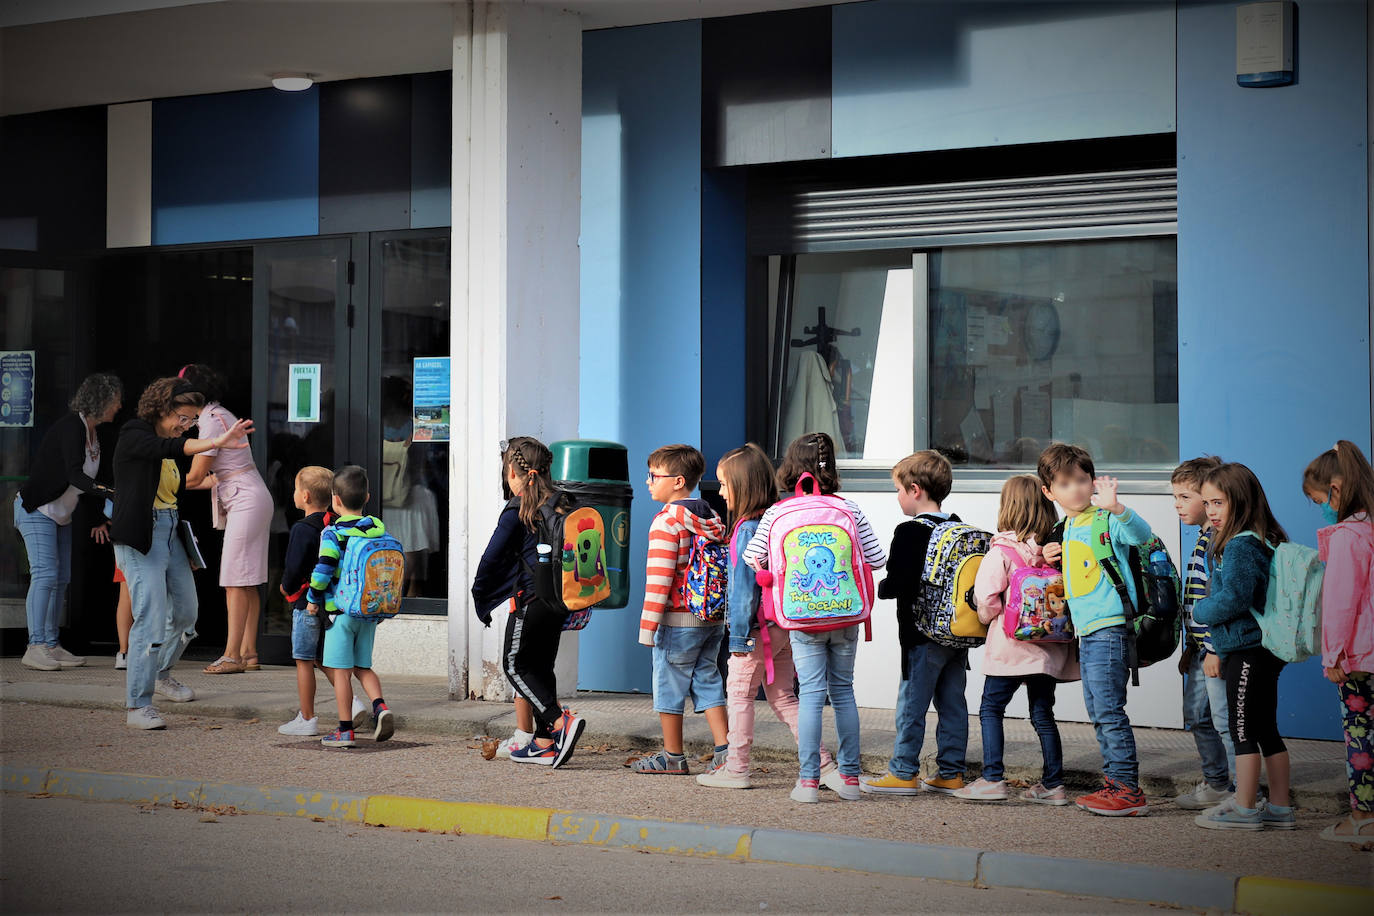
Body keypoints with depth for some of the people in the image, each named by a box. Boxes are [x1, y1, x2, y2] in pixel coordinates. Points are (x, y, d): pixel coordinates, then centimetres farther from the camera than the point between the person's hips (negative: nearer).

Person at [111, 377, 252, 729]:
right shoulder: (134, 435, -10)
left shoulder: (170, 449, 14)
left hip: (171, 535, 9)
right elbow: (168, 448, -30)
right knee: (151, 619, -14)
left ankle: (160, 672, 42)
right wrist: (217, 443, -43)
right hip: (141, 539, -9)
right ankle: (138, 706, -10)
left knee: (186, 613, 17)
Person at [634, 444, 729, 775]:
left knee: (669, 686, 5)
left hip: (678, 621, -7)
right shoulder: (712, 520, 10)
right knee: (707, 681, 12)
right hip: (713, 620, 7)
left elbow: (659, 578, -17)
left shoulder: (666, 521, -13)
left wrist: (648, 626, -15)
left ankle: (673, 757, 13)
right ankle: (725, 749, 3)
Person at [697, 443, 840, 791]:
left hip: (759, 628, -8)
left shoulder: (747, 529, -16)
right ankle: (825, 765, 10)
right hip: (785, 625, 8)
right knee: (782, 696, 14)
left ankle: (736, 769, 13)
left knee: (739, 692, 6)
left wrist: (739, 635, -12)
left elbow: (744, 587, -17)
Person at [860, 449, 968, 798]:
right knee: (952, 703, 10)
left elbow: (897, 583, -16)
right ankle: (951, 772, 14)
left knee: (911, 703, 1)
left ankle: (904, 773, 6)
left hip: (923, 634, -7)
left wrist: (876, 589, 1)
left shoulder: (909, 532, -14)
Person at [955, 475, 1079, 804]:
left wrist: (988, 616, 7)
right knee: (1043, 714, 11)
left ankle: (993, 778, 0)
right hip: (1048, 644, 5)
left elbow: (986, 597, -13)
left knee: (991, 708, 5)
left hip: (1011, 643, -5)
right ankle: (1053, 784, 12)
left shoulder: (1002, 551, -11)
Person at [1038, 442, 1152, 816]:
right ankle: (1114, 784, 21)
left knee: (1108, 709, -10)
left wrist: (1115, 507, -44)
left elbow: (1141, 533, -29)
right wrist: (1053, 559, 11)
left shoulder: (1105, 521, -10)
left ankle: (1128, 789, -6)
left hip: (1110, 627, -9)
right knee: (1097, 711, 13)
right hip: (1087, 631, 9)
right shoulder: (1068, 527, 16)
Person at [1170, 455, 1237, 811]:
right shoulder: (1204, 539, 16)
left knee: (1225, 720, -7)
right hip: (1201, 648, 11)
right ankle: (1216, 785, 29)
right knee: (1197, 716, 17)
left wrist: (1215, 648, -22)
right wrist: (1191, 648, 23)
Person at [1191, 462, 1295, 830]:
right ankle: (1280, 808, 18)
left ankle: (1244, 809, 4)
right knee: (1266, 730, 13)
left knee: (1243, 730, -2)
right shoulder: (1260, 541, 14)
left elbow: (1234, 598, -24)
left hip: (1247, 650, -10)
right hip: (1263, 649, 10)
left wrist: (1200, 611, -6)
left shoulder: (1241, 545, -17)